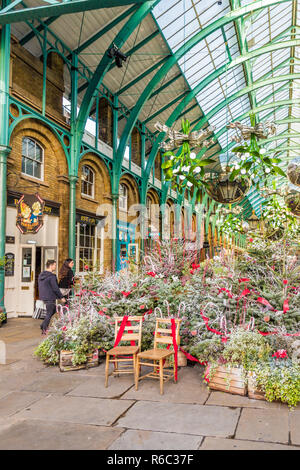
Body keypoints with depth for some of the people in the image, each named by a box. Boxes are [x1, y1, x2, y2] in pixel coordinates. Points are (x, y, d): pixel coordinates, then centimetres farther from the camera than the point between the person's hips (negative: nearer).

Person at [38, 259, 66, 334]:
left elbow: (40, 287, 16)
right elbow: (55, 288, -18)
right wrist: (62, 297, -9)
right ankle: (44, 330, 7)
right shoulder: (52, 276, -18)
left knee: (54, 310, 21)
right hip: (50, 297, -9)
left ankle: (43, 325, 22)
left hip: (43, 297, 9)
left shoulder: (41, 275, 9)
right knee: (49, 314, 2)